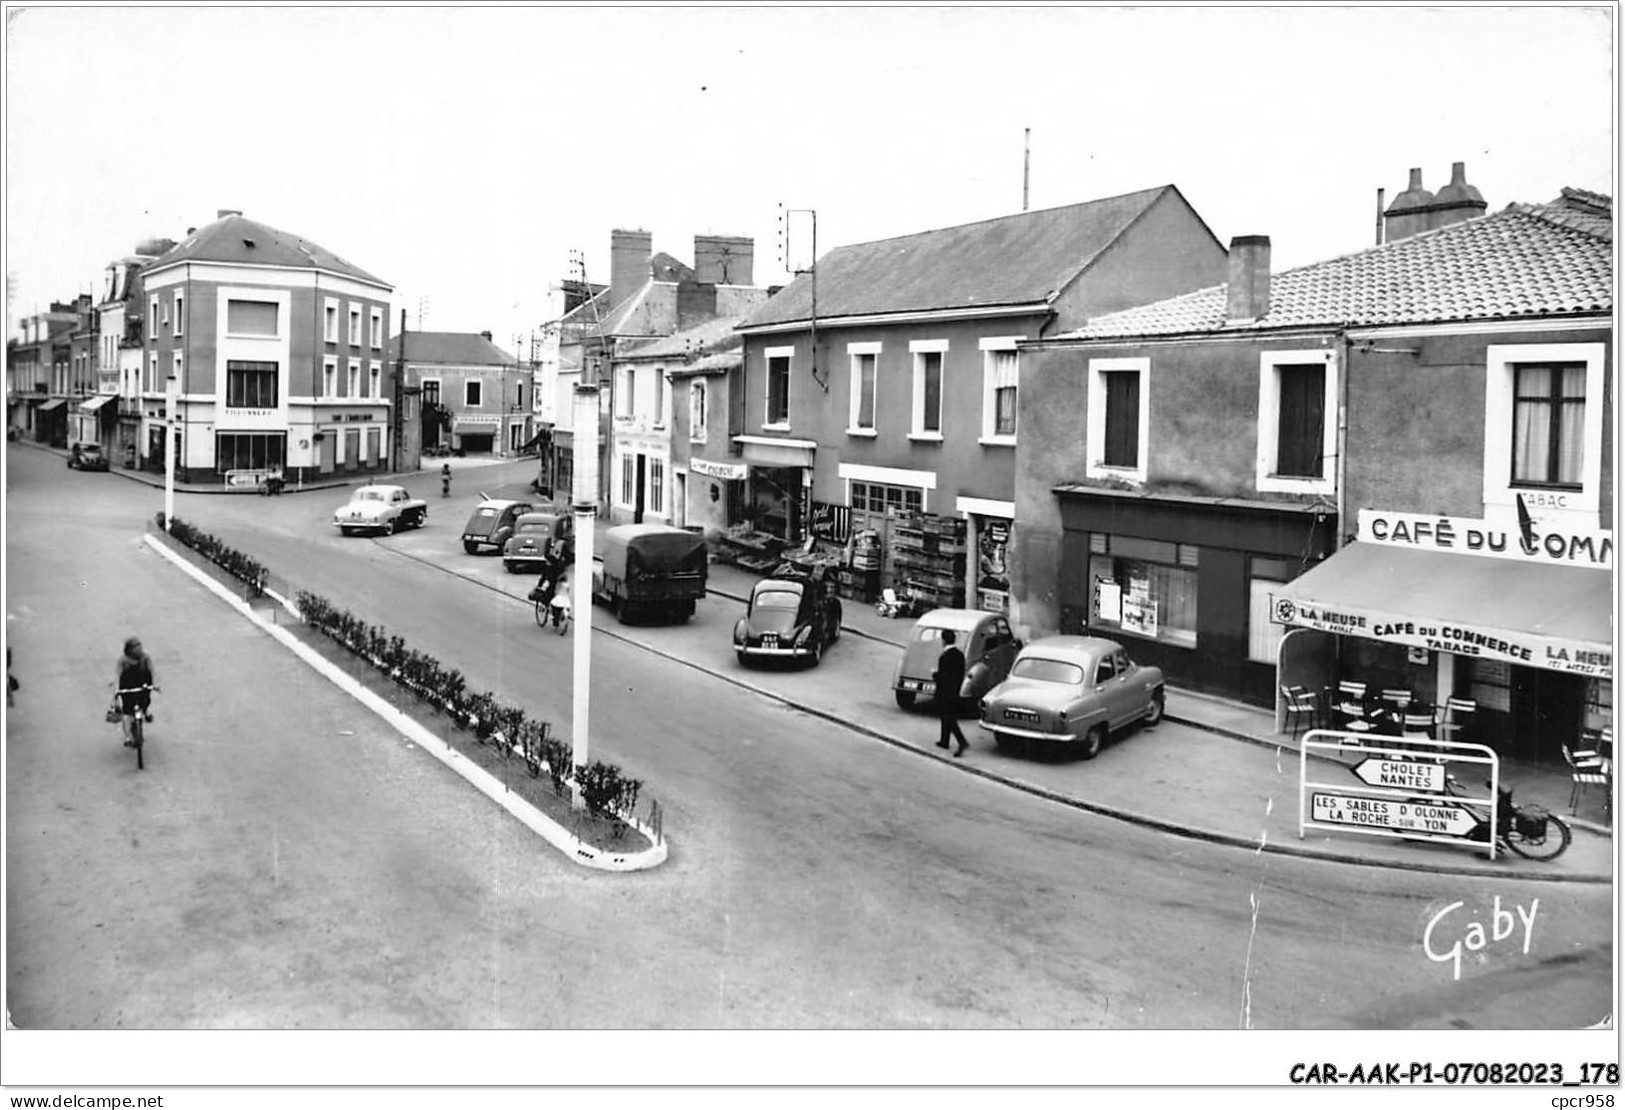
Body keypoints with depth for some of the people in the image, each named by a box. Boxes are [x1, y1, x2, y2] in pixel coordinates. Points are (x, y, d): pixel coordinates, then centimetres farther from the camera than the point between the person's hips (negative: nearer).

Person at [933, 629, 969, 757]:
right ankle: (944, 741, 30)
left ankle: (962, 742, -15)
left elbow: (942, 677, -21)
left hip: (945, 693, -8)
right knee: (948, 717, 20)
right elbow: (961, 674, 7)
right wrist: (957, 687, 17)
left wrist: (934, 676, -1)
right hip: (955, 692, 8)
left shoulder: (944, 657, -22)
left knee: (949, 719, -4)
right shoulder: (960, 655, 2)